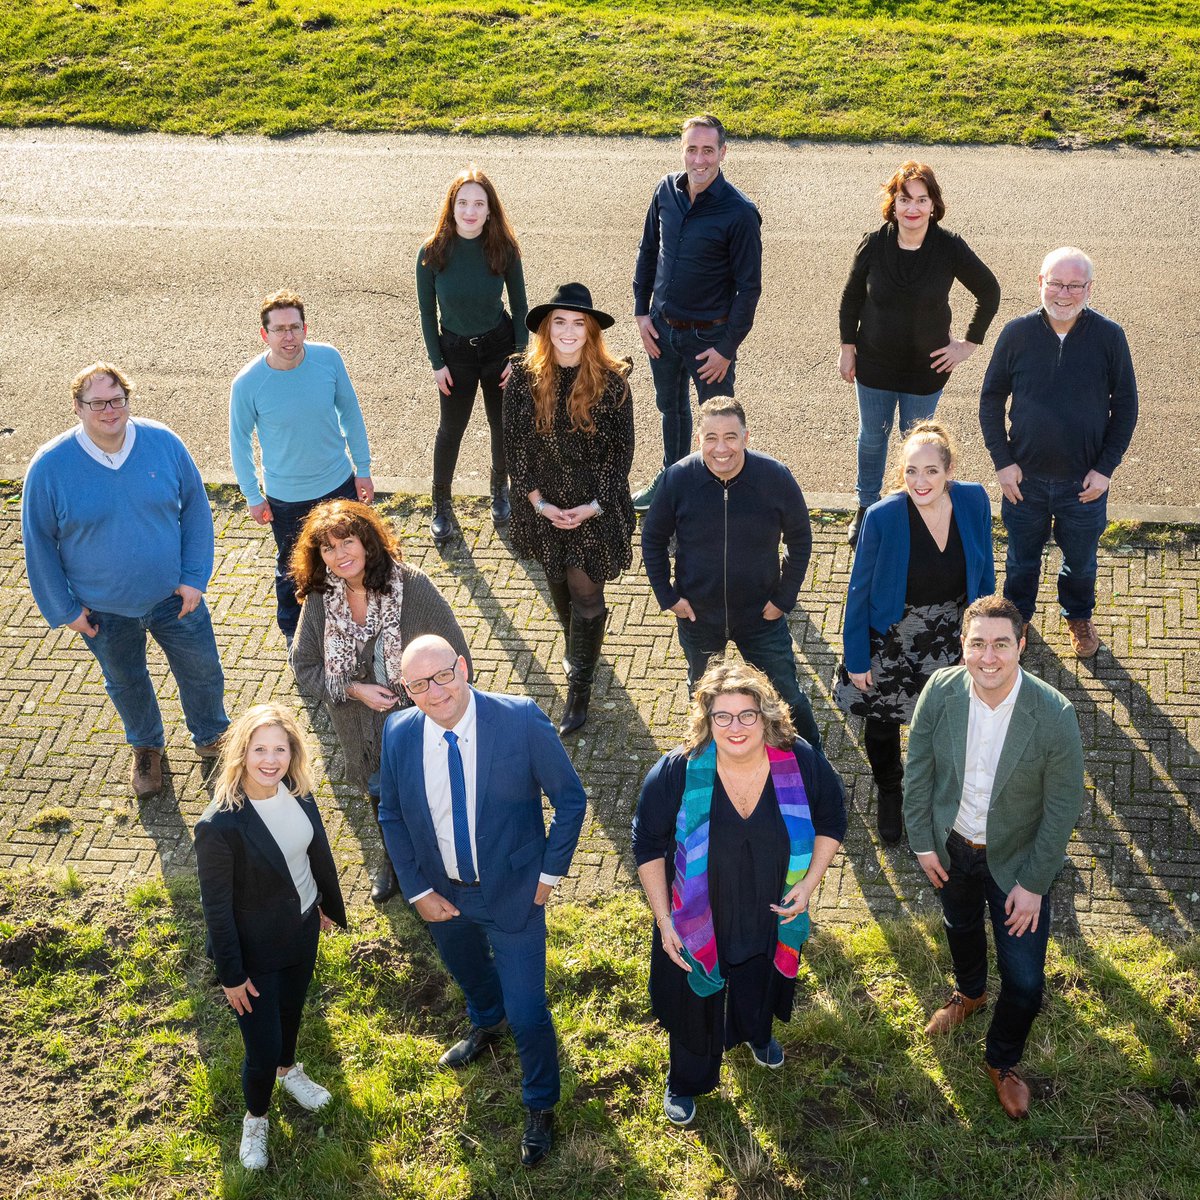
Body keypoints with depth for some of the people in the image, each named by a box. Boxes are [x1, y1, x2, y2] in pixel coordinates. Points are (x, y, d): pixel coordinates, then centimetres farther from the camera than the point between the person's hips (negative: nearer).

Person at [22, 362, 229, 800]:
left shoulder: (163, 443, -14)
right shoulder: (49, 467, -18)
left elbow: (195, 509, -4)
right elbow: (39, 543, -9)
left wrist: (194, 577, -6)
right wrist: (63, 608, -7)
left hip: (174, 596, 1)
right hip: (104, 611, -1)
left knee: (203, 670, 17)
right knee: (126, 682, 21)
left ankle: (212, 738, 46)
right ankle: (146, 747, 49)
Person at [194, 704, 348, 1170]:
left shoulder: (297, 791, -14)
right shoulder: (220, 825, -33)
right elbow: (216, 907, -22)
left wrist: (330, 903, 18)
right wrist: (231, 974, -14)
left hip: (303, 926, 6)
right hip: (256, 949, -6)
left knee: (291, 1008, 30)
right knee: (262, 1047, 8)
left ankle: (288, 1070, 62)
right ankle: (255, 1118, 40)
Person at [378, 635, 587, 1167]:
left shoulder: (521, 720, -25)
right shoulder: (399, 734, -15)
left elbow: (570, 798, -13)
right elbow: (392, 817, 0)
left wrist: (550, 873, -12)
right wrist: (417, 890, -4)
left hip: (514, 893, -4)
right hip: (442, 894, 4)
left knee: (527, 1012, 1)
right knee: (468, 971, 31)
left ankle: (540, 1105, 31)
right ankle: (487, 1024, 67)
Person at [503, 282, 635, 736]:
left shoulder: (610, 382, -15)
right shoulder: (524, 378, -11)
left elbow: (621, 450, -8)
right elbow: (515, 444, -3)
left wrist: (594, 506, -13)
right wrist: (538, 501, -9)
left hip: (595, 506, -3)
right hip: (545, 505, 3)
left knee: (585, 592, 0)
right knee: (558, 583, 21)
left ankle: (580, 687, 15)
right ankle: (579, 648, 48)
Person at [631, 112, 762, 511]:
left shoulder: (740, 213, -20)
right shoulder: (666, 190, -5)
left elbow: (749, 286, -15)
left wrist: (727, 347, -15)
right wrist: (641, 312, 5)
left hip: (709, 335, -5)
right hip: (662, 326, 6)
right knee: (670, 406, 25)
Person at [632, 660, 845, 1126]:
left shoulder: (802, 763, -23)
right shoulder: (676, 773, -27)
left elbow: (831, 821, -4)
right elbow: (648, 846, -13)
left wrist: (809, 882, -15)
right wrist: (664, 921, -13)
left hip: (772, 921, 2)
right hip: (698, 923, -2)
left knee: (761, 986, 32)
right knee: (696, 1004, 22)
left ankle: (758, 1034, 68)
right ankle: (687, 1082, 52)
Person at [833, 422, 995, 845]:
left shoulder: (974, 501, -16)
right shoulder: (883, 517, -25)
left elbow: (984, 572, 0)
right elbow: (860, 591, -14)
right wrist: (856, 658, -10)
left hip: (951, 640, 2)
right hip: (891, 642, -2)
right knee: (882, 722, 20)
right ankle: (889, 795, 50)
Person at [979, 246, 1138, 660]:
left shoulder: (1109, 336, -14)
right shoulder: (1017, 333, -13)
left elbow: (1125, 405, -5)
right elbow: (991, 399, -2)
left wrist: (1106, 468, -9)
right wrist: (1002, 461, -7)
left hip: (1084, 481, 0)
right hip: (1025, 477, 0)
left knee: (1081, 557, 21)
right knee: (1022, 556, 21)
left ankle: (1078, 616, 49)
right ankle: (1018, 615, 47)